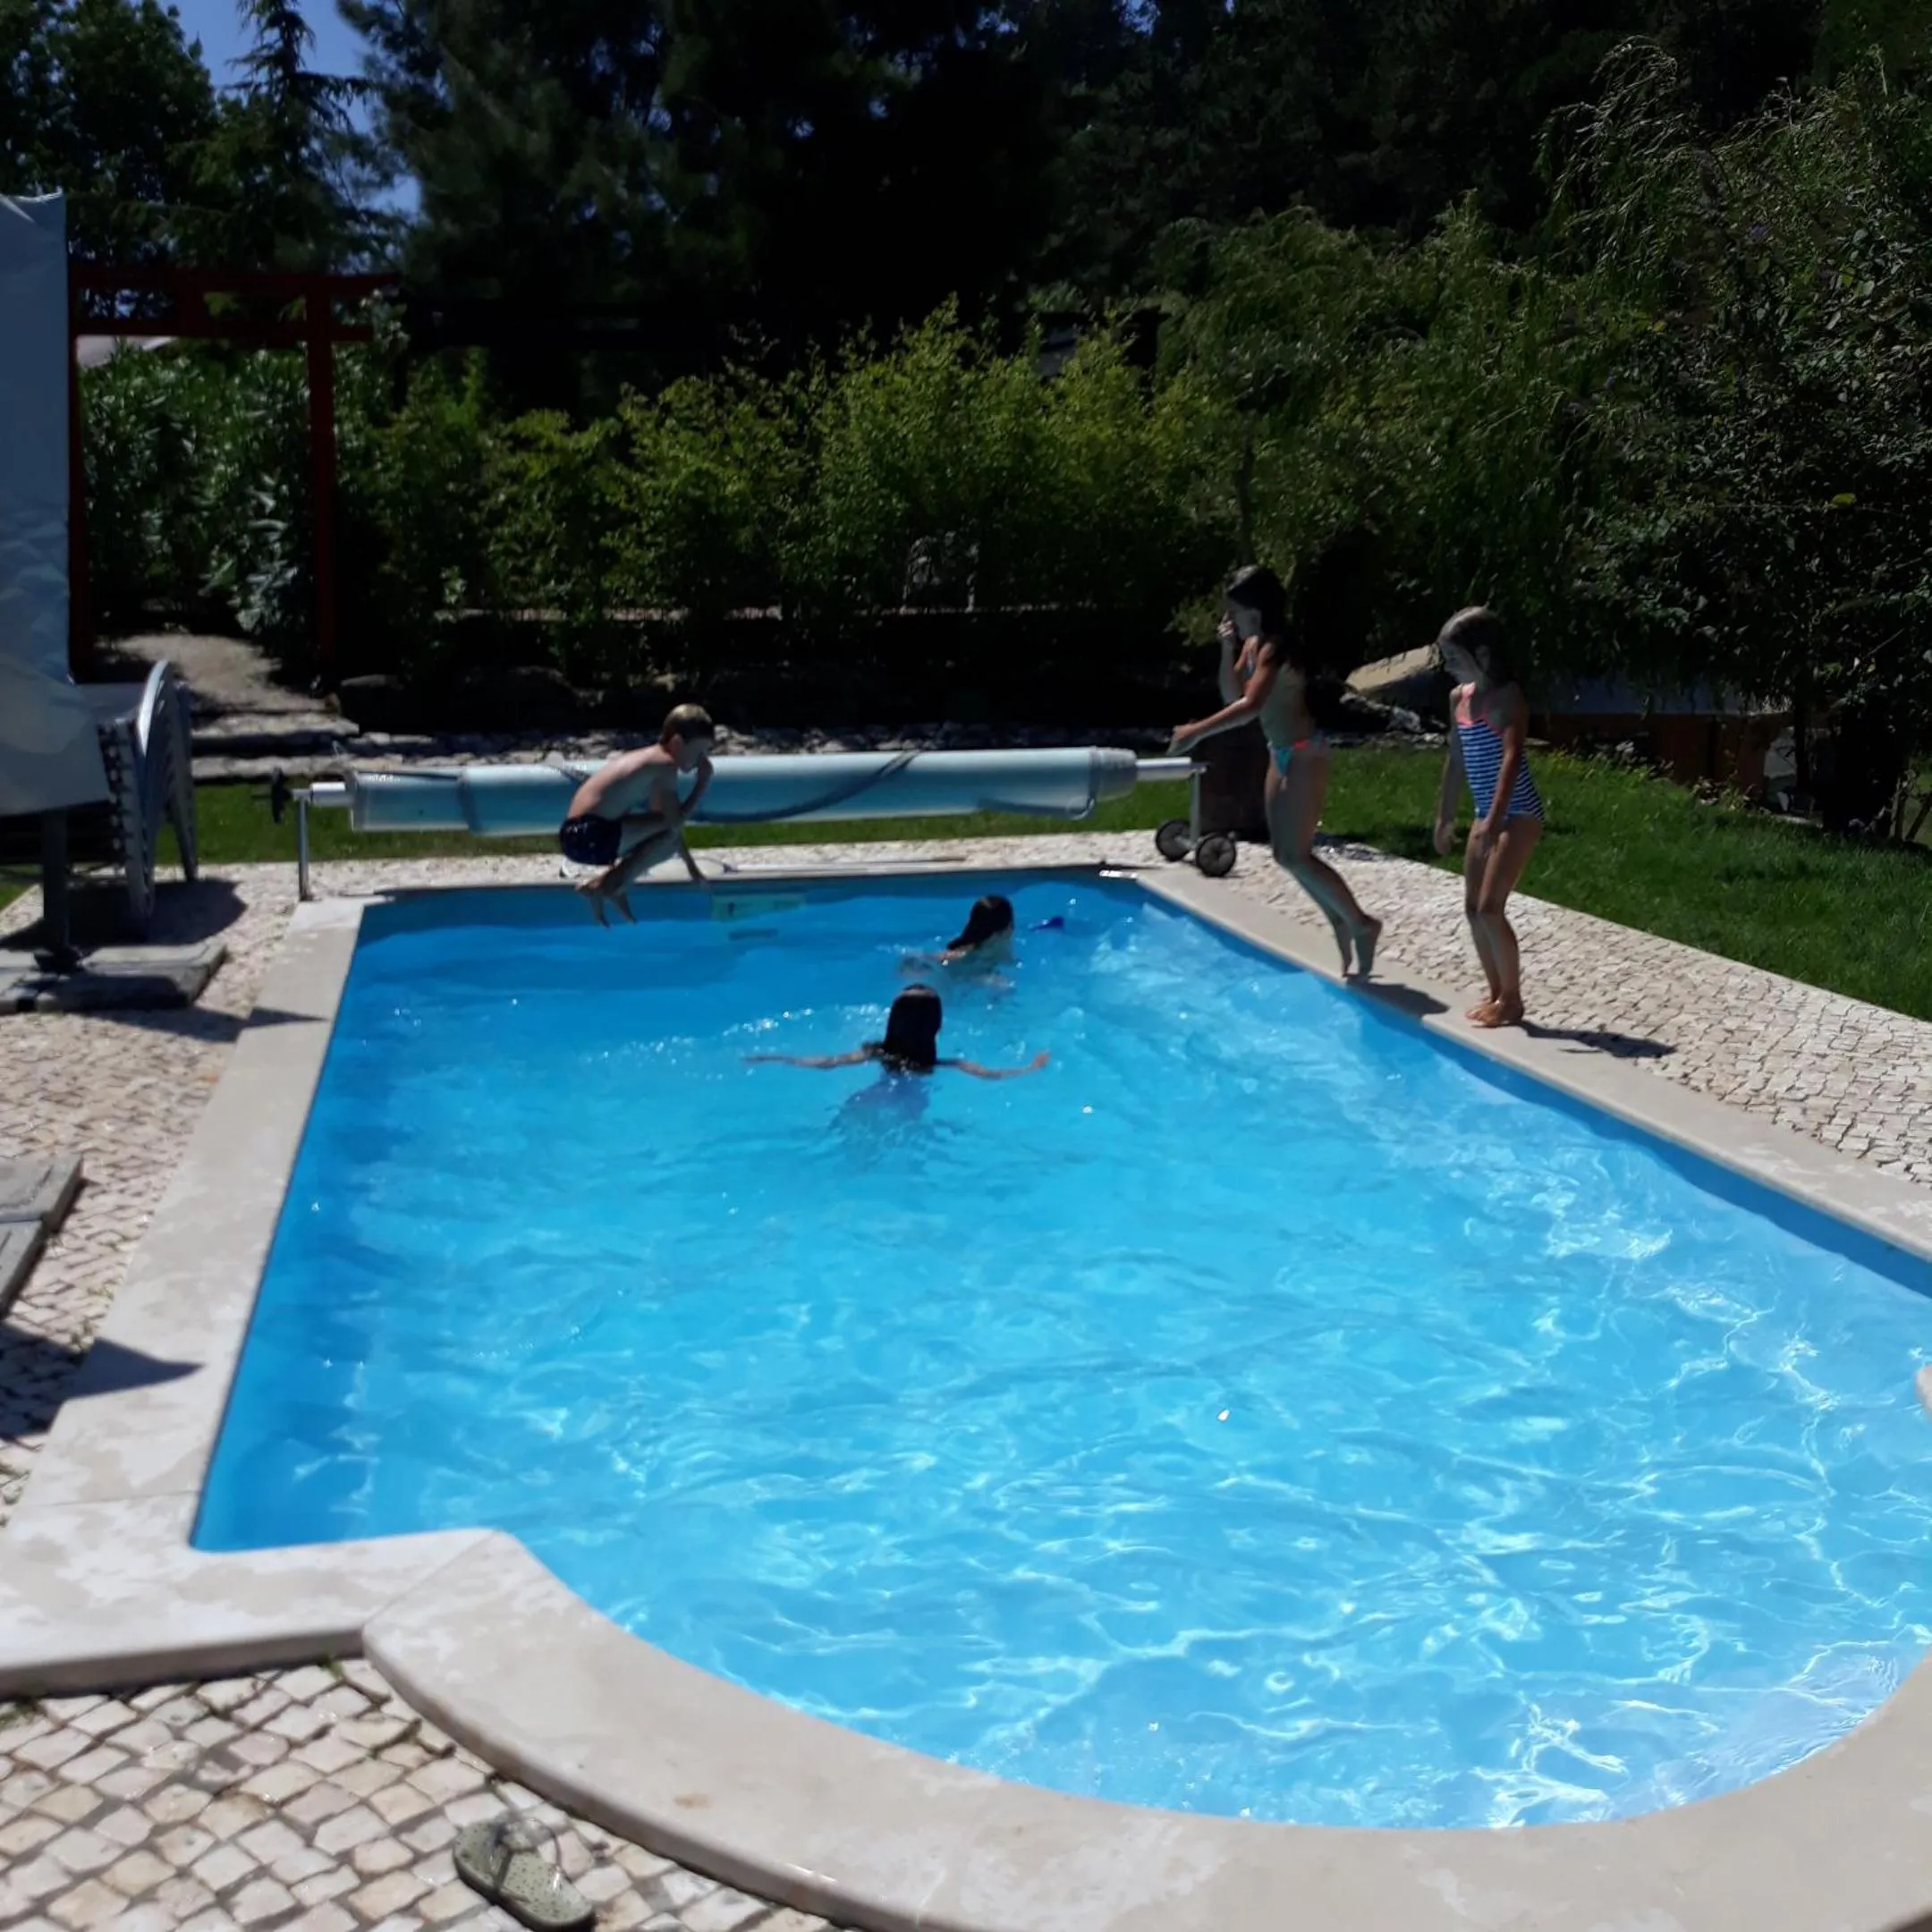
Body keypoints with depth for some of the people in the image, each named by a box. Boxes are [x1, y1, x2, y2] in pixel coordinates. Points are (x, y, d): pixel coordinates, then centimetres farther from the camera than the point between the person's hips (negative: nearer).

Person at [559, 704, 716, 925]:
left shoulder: (650, 758, 21)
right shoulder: (665, 764, -7)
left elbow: (667, 821, 31)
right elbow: (675, 822, -14)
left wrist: (690, 864, 35)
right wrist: (702, 783, -3)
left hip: (577, 834, 10)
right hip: (592, 837, -10)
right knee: (670, 833, -12)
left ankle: (604, 880, 12)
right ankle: (612, 885, -5)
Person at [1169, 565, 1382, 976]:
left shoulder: (1275, 648, -20)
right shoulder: (1253, 645, 8)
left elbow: (1250, 706, -33)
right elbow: (1231, 696, 12)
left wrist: (1198, 732, -32)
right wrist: (1228, 650, -1)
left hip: (1305, 753, -10)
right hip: (1282, 753, 10)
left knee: (1295, 857, -9)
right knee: (1285, 855, 12)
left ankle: (1361, 924, 4)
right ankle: (1340, 923, 23)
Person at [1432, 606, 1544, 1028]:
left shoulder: (1507, 697, -16)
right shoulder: (1458, 698, 7)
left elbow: (1512, 758, -26)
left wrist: (1495, 819, -35)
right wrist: (1444, 816, 19)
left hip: (1517, 816, -9)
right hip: (1486, 815, 9)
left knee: (1490, 908, -11)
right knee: (1473, 908, 10)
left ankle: (1512, 1001, 2)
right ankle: (1497, 994, 21)